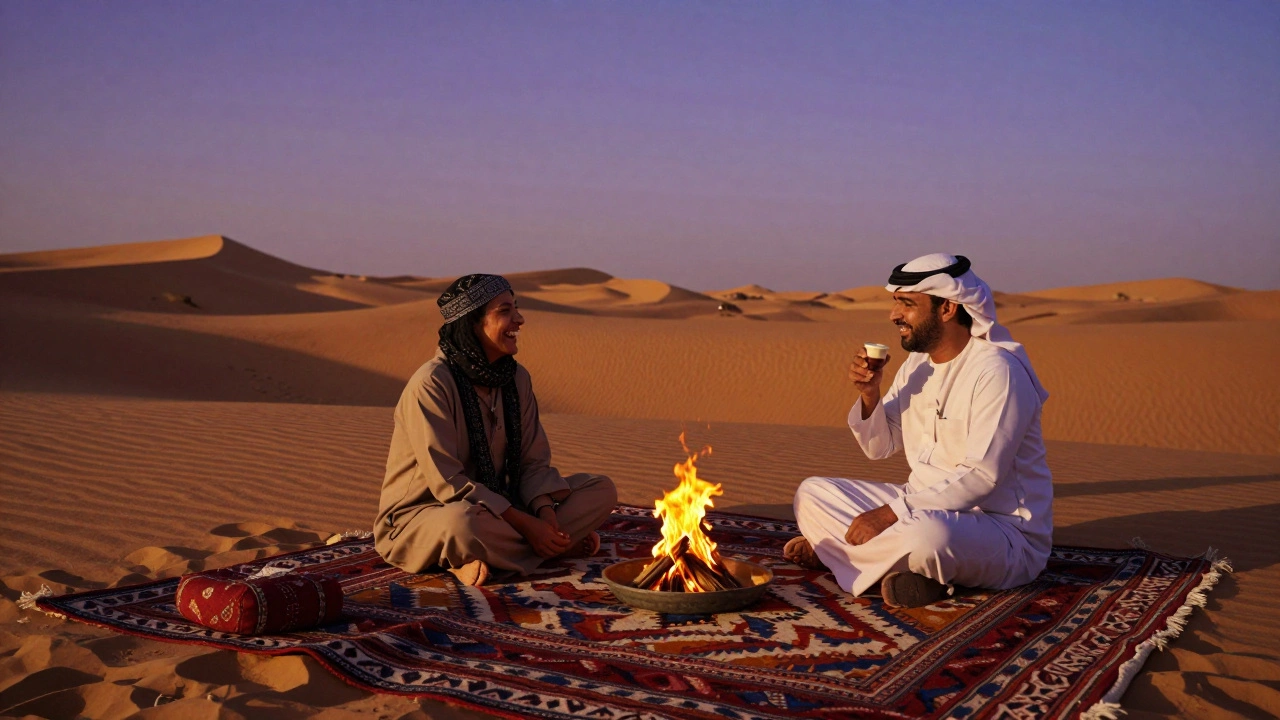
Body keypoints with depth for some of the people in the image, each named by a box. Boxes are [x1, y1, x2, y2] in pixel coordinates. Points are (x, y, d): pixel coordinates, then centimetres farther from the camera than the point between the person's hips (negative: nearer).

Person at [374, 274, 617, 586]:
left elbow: (533, 461, 3)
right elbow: (447, 482, -23)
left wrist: (545, 512, -18)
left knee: (602, 489, -4)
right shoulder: (431, 383, -20)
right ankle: (562, 546, -16)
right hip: (419, 517, -7)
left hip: (497, 510, 7)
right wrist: (524, 523, -25)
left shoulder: (517, 378, 2)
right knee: (463, 521, -43)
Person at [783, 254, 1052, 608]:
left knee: (926, 535, -42)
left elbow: (982, 476, -27)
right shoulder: (917, 363, 8)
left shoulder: (996, 370, -19)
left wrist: (890, 513, -29)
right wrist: (869, 394, -7)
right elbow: (879, 447, 14)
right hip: (925, 512, 8)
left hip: (1004, 531, -8)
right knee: (811, 493, 2)